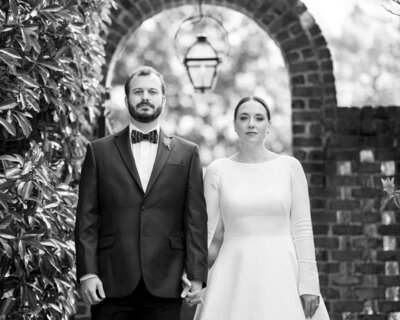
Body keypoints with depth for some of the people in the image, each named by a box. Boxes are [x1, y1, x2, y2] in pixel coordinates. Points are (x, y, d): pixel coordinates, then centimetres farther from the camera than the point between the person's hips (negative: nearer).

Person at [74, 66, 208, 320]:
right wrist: (87, 272, -4)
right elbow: (87, 218, 5)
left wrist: (196, 274, -2)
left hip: (165, 286, 0)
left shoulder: (187, 153, 10)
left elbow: (196, 219, 6)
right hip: (112, 284, 0)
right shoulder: (100, 151, 9)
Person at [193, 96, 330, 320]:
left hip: (282, 274, 0)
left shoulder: (290, 167, 3)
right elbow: (204, 228, 2)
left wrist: (309, 284, -5)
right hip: (235, 275, 0)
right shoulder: (218, 170, 3)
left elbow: (302, 228, 1)